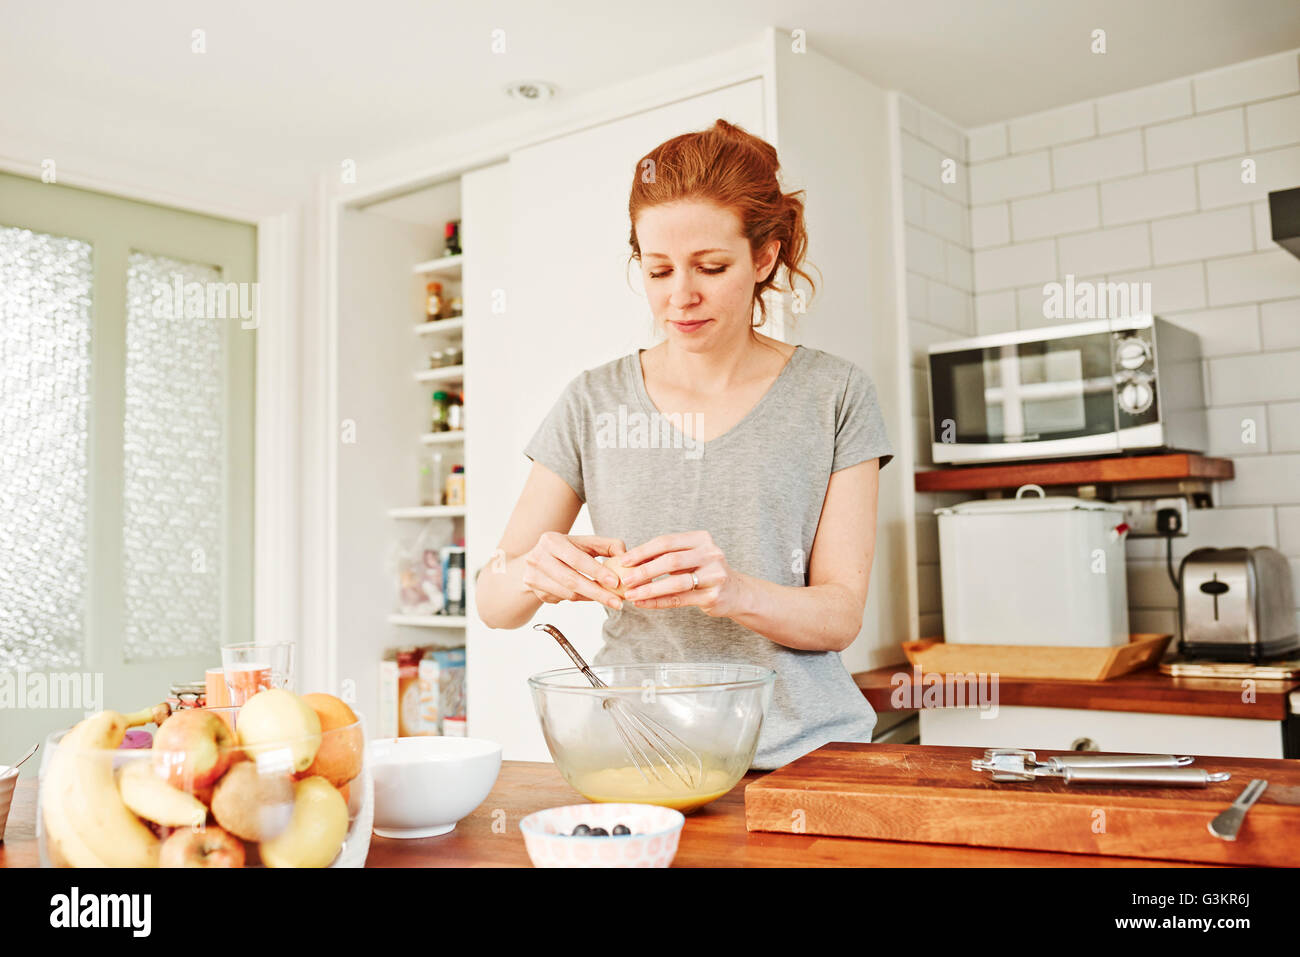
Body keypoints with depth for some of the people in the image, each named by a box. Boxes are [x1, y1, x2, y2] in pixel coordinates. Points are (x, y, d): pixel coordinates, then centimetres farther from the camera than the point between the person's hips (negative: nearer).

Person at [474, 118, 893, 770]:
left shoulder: (833, 395, 4)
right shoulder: (594, 402, 7)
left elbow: (841, 615, 0)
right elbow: (492, 602, 7)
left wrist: (735, 591, -20)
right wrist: (532, 574, -16)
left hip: (797, 754, 0)